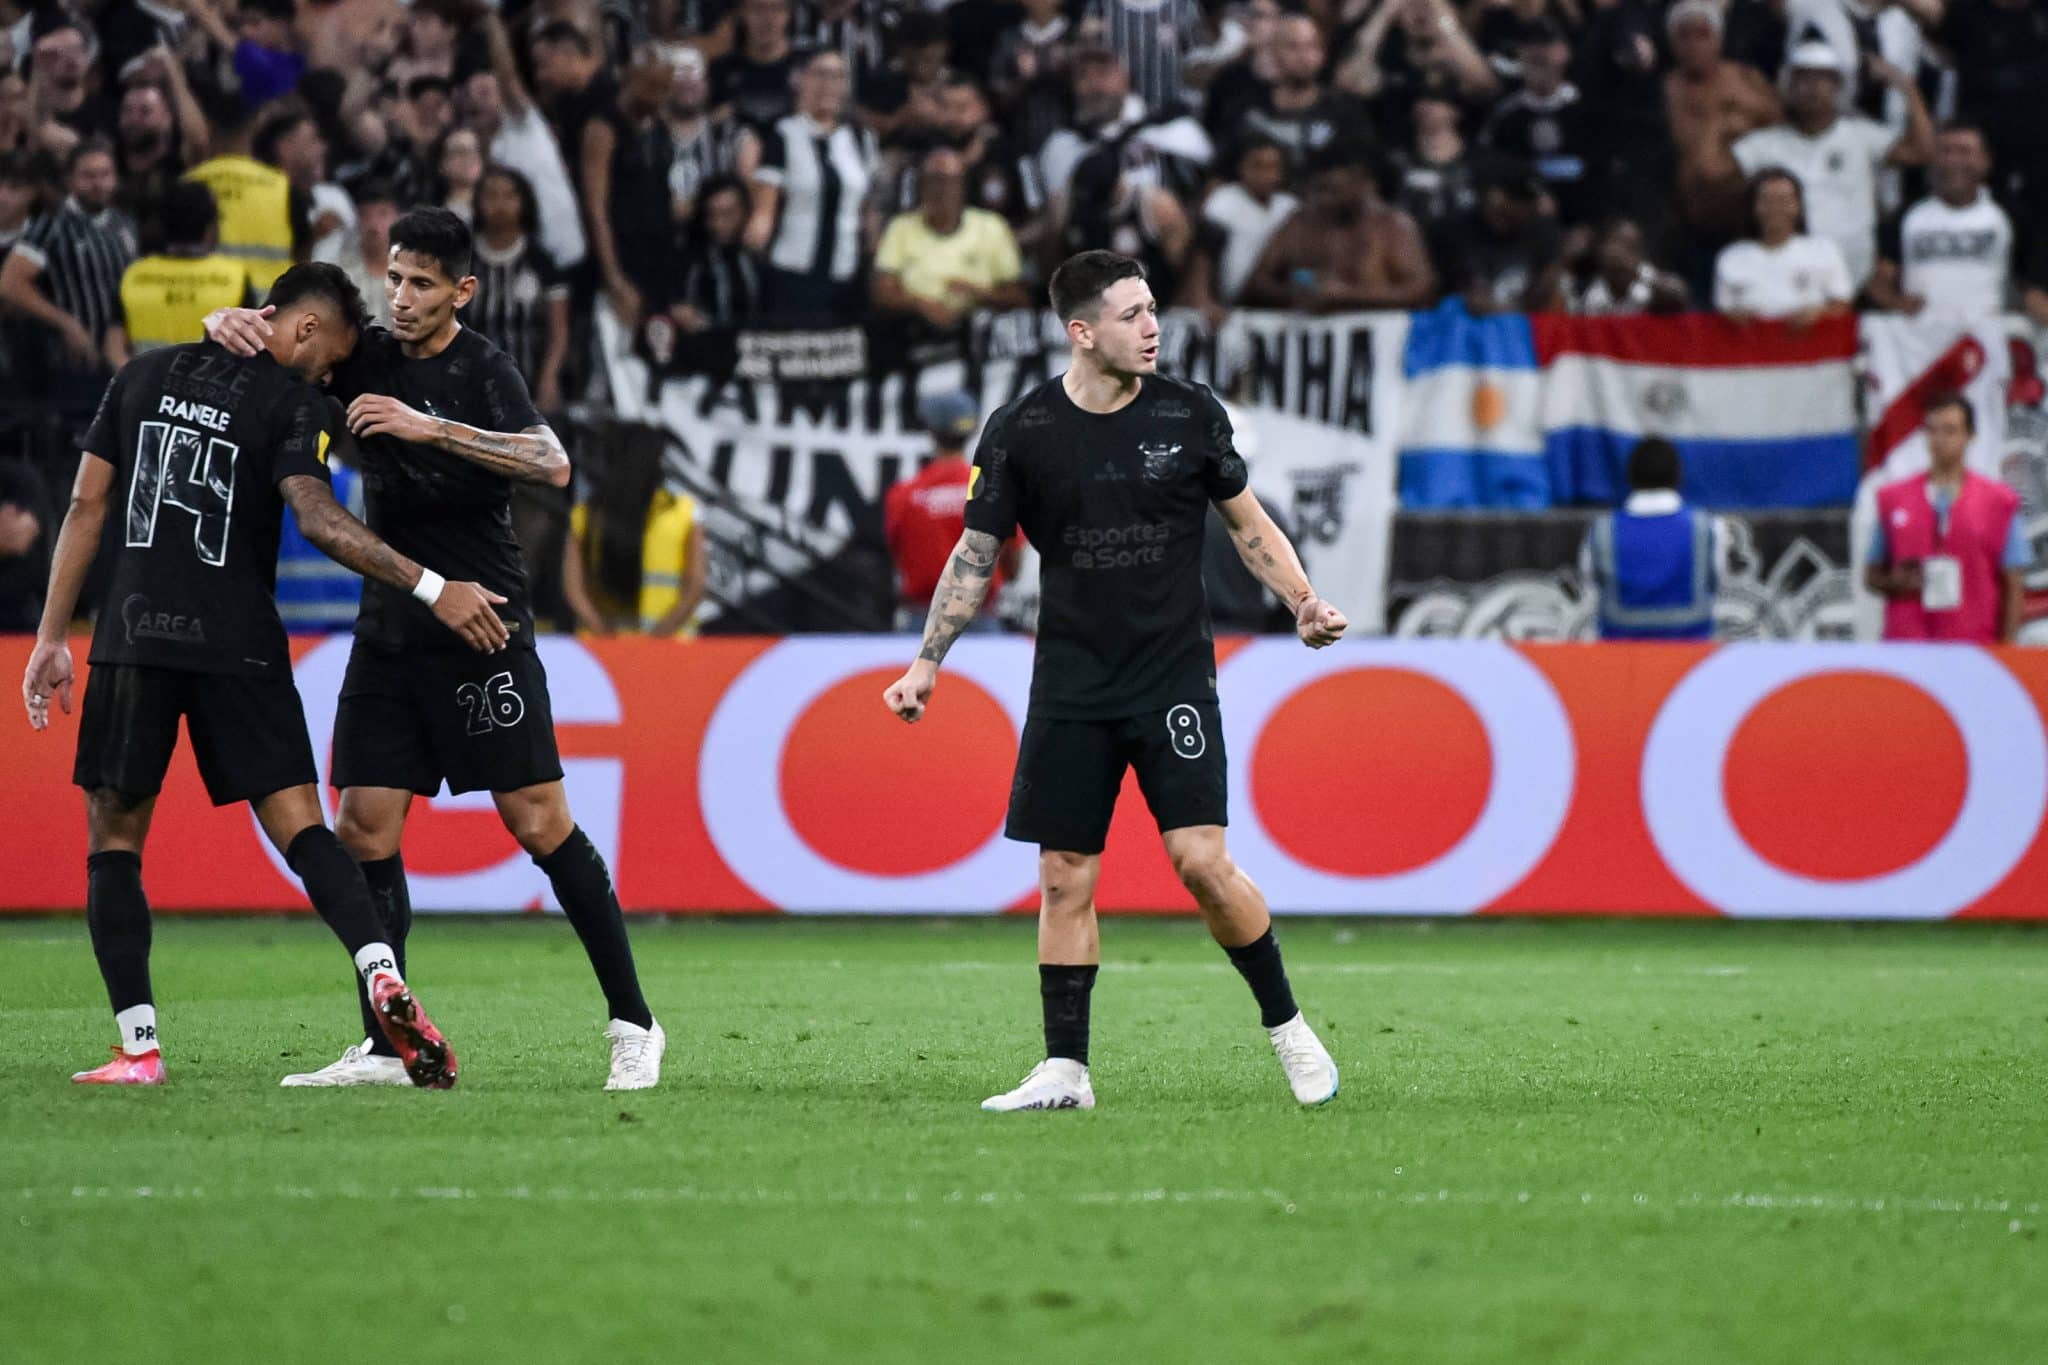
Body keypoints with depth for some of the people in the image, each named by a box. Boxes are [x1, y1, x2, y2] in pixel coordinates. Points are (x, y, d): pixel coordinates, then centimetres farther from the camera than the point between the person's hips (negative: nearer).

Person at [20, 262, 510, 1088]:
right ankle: (383, 980, -22)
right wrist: (432, 590, -17)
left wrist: (51, 637, 14)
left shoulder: (145, 375, 12)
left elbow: (87, 506, 11)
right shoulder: (293, 404, -2)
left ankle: (138, 1046, -1)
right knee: (299, 826, 0)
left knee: (113, 836, 9)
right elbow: (317, 519, -18)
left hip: (133, 639, 2)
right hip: (237, 646, -2)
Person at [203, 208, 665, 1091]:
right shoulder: (368, 359, 7)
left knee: (538, 821, -7)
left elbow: (551, 463, -25)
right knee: (364, 827, 0)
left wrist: (432, 428, -31)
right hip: (388, 635, 6)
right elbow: (265, 338, 17)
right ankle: (386, 1046, 5)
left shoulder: (482, 369, -10)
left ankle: (632, 1023, 2)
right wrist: (230, 322, -7)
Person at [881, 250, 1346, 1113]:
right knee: (1065, 878, 1)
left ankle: (1287, 1028, 5)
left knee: (1201, 860, -12)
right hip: (1070, 690, 1)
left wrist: (1305, 604, -3)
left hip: (1175, 678, -1)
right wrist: (926, 666, 2)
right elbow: (976, 554, 6)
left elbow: (1246, 521, 11)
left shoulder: (1190, 415, -2)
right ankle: (1065, 1070, 10)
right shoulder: (1021, 433, -3)